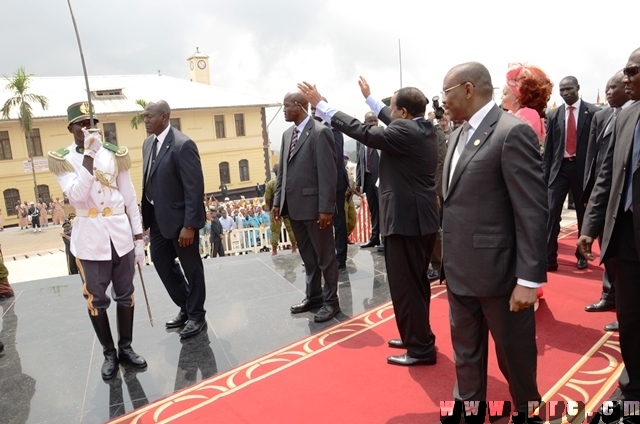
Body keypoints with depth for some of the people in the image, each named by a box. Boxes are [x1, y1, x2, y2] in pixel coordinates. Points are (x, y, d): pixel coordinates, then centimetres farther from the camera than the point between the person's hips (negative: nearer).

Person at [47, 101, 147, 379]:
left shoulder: (115, 154, 3)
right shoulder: (62, 159, -2)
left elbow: (130, 199, 4)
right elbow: (77, 196, -19)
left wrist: (138, 239, 3)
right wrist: (88, 156, -26)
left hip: (121, 234, 2)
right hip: (90, 237, -2)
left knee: (125, 294, 12)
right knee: (96, 299, 8)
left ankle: (126, 347, 28)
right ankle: (109, 353, 25)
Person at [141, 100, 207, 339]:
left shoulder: (183, 145, -18)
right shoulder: (148, 143, 8)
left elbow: (195, 188, -21)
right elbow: (149, 181, 13)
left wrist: (189, 225, -23)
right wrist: (146, 214, 10)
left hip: (180, 217, -9)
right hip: (158, 216, 9)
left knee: (190, 267, 7)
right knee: (161, 262, 18)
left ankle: (196, 315, 26)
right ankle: (185, 307, 36)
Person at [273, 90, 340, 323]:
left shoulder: (320, 132, -11)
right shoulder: (287, 134, 13)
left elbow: (328, 173, -16)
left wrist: (326, 208, -19)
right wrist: (277, 201, 12)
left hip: (314, 206, -8)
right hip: (294, 206, 8)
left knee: (325, 256, 6)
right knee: (307, 256, 17)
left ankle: (331, 300, 19)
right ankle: (313, 296, 30)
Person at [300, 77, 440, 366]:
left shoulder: (406, 133, -18)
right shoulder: (423, 128, 9)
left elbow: (362, 132, -17)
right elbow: (392, 123, 25)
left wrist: (320, 104, -11)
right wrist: (369, 98, 36)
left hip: (407, 219, -10)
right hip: (422, 217, 11)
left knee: (405, 285, 0)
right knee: (415, 283, 20)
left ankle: (421, 348, 11)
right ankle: (416, 337, 33)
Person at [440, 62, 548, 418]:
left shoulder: (513, 132, -14)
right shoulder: (459, 135, 12)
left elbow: (533, 211, -17)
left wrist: (529, 279, -18)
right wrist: (449, 261, 14)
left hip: (497, 271, -7)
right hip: (460, 271, 7)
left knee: (515, 357, 14)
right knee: (466, 356, 19)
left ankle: (528, 408, 39)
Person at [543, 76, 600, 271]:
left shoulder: (593, 112, -1)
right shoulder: (554, 115, 6)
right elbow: (548, 147, 6)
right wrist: (545, 173, 2)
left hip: (583, 168, -1)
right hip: (560, 167, 1)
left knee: (584, 213, 11)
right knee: (552, 211, -7)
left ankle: (582, 254, 27)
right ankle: (549, 257, -4)